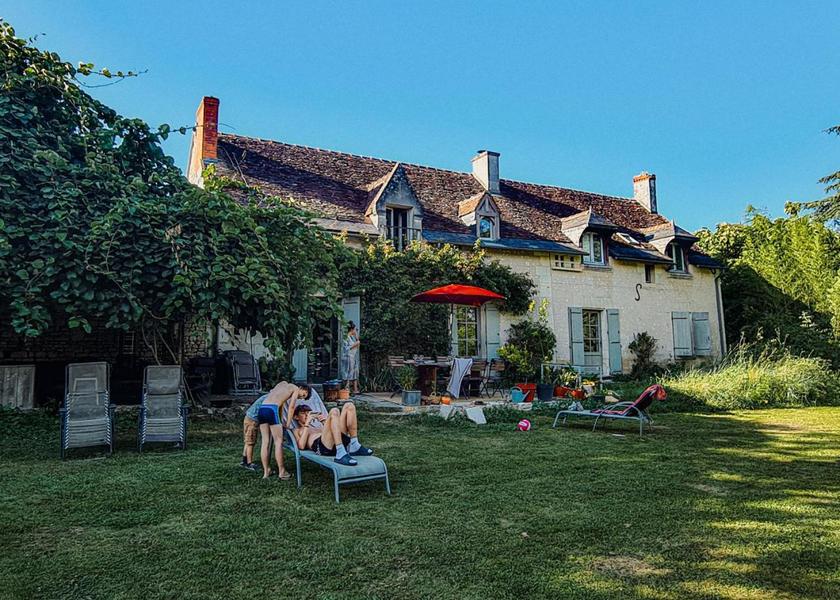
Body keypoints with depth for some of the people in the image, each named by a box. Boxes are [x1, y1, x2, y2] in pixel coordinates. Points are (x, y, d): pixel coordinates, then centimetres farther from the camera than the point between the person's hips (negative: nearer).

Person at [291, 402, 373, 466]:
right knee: (334, 412, -27)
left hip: (339, 443, 6)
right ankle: (341, 455, -38)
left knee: (349, 406, -2)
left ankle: (354, 446, -13)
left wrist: (325, 421, 15)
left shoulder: (318, 427, 43)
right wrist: (307, 424, 7)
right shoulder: (297, 431, 28)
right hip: (321, 447, -6)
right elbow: (301, 446, 5)